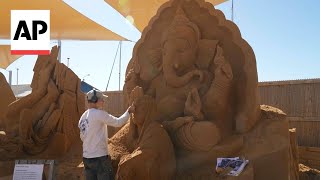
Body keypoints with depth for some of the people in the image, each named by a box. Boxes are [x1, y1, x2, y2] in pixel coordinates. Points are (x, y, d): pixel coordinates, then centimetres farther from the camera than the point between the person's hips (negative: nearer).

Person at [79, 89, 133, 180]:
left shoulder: (82, 117, 10)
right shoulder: (99, 113, -15)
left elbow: (82, 137, 16)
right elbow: (118, 122, -15)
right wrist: (128, 111, -2)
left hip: (86, 157, 8)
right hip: (99, 157, -8)